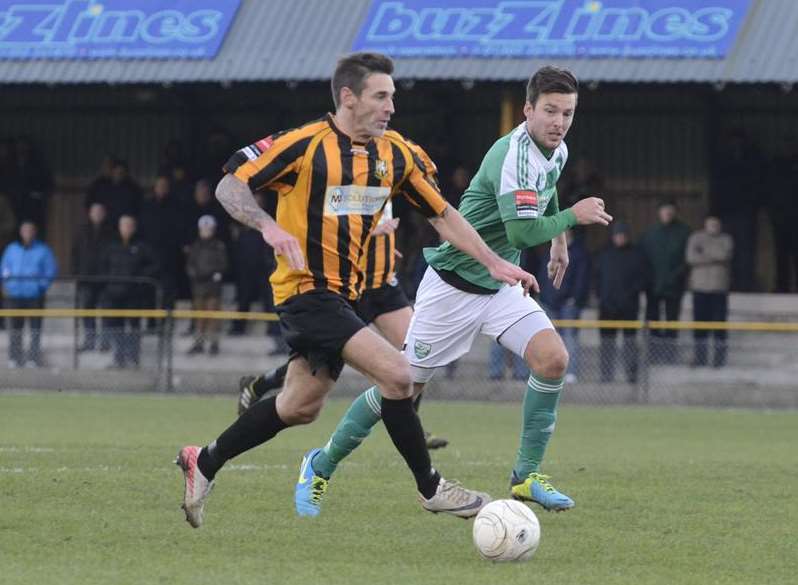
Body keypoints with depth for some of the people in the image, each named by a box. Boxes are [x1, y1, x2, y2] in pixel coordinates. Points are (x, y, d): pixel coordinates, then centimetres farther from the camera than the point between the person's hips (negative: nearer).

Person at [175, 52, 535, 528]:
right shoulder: (304, 145, -13)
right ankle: (430, 489, -6)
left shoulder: (395, 153, 6)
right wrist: (269, 226, -29)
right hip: (307, 290, -8)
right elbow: (230, 186, -11)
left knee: (301, 408, 14)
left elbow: (442, 214, 13)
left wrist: (495, 263, 5)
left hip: (344, 294, 8)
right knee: (396, 373, -18)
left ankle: (205, 463, 30)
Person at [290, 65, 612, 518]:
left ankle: (527, 476, -5)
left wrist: (560, 240, 31)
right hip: (453, 287, -8)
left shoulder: (557, 151, 3)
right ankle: (322, 466, 18)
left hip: (501, 285, 8)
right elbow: (523, 231, -36)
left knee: (553, 359, -14)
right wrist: (573, 217, -23)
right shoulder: (514, 155, -26)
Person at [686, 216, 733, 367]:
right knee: (700, 320, 1)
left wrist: (704, 253, -11)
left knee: (719, 320, -4)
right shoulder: (696, 238, 6)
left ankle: (720, 354, 0)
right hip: (700, 287, 1)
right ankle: (700, 353, 9)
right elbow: (691, 257, -9)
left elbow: (726, 254, -14)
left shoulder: (726, 240, 6)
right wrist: (714, 257, -11)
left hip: (719, 288, -1)